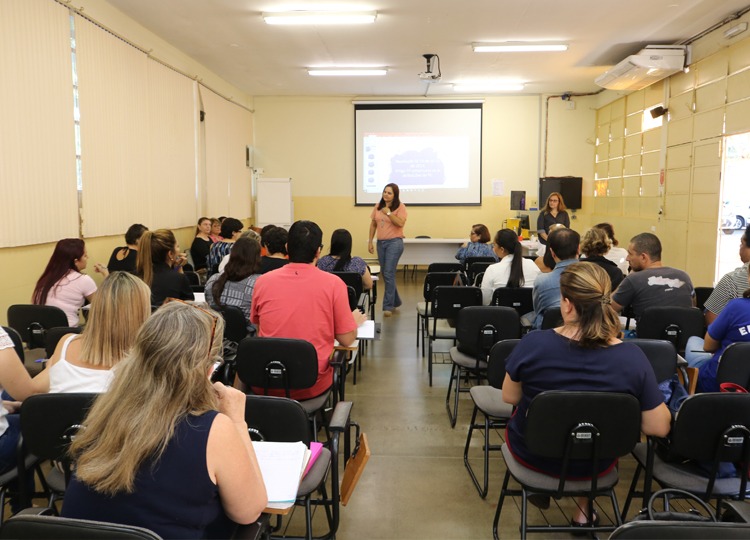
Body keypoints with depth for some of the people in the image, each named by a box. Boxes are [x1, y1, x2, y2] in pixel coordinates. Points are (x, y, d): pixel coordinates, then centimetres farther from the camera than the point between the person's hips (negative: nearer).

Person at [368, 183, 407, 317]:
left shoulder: (400, 207, -6)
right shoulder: (378, 206, 8)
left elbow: (400, 223, -18)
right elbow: (373, 224, 13)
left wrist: (388, 213, -17)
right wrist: (370, 241, 9)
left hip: (394, 242, -6)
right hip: (381, 242, 6)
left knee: (389, 274, -11)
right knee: (385, 274, 12)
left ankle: (388, 306, -5)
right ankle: (395, 301, 29)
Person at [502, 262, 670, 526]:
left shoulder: (533, 344, -26)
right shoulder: (633, 357, -23)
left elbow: (509, 398, -10)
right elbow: (659, 428, -14)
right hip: (595, 464, 1)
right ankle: (584, 511, 40)